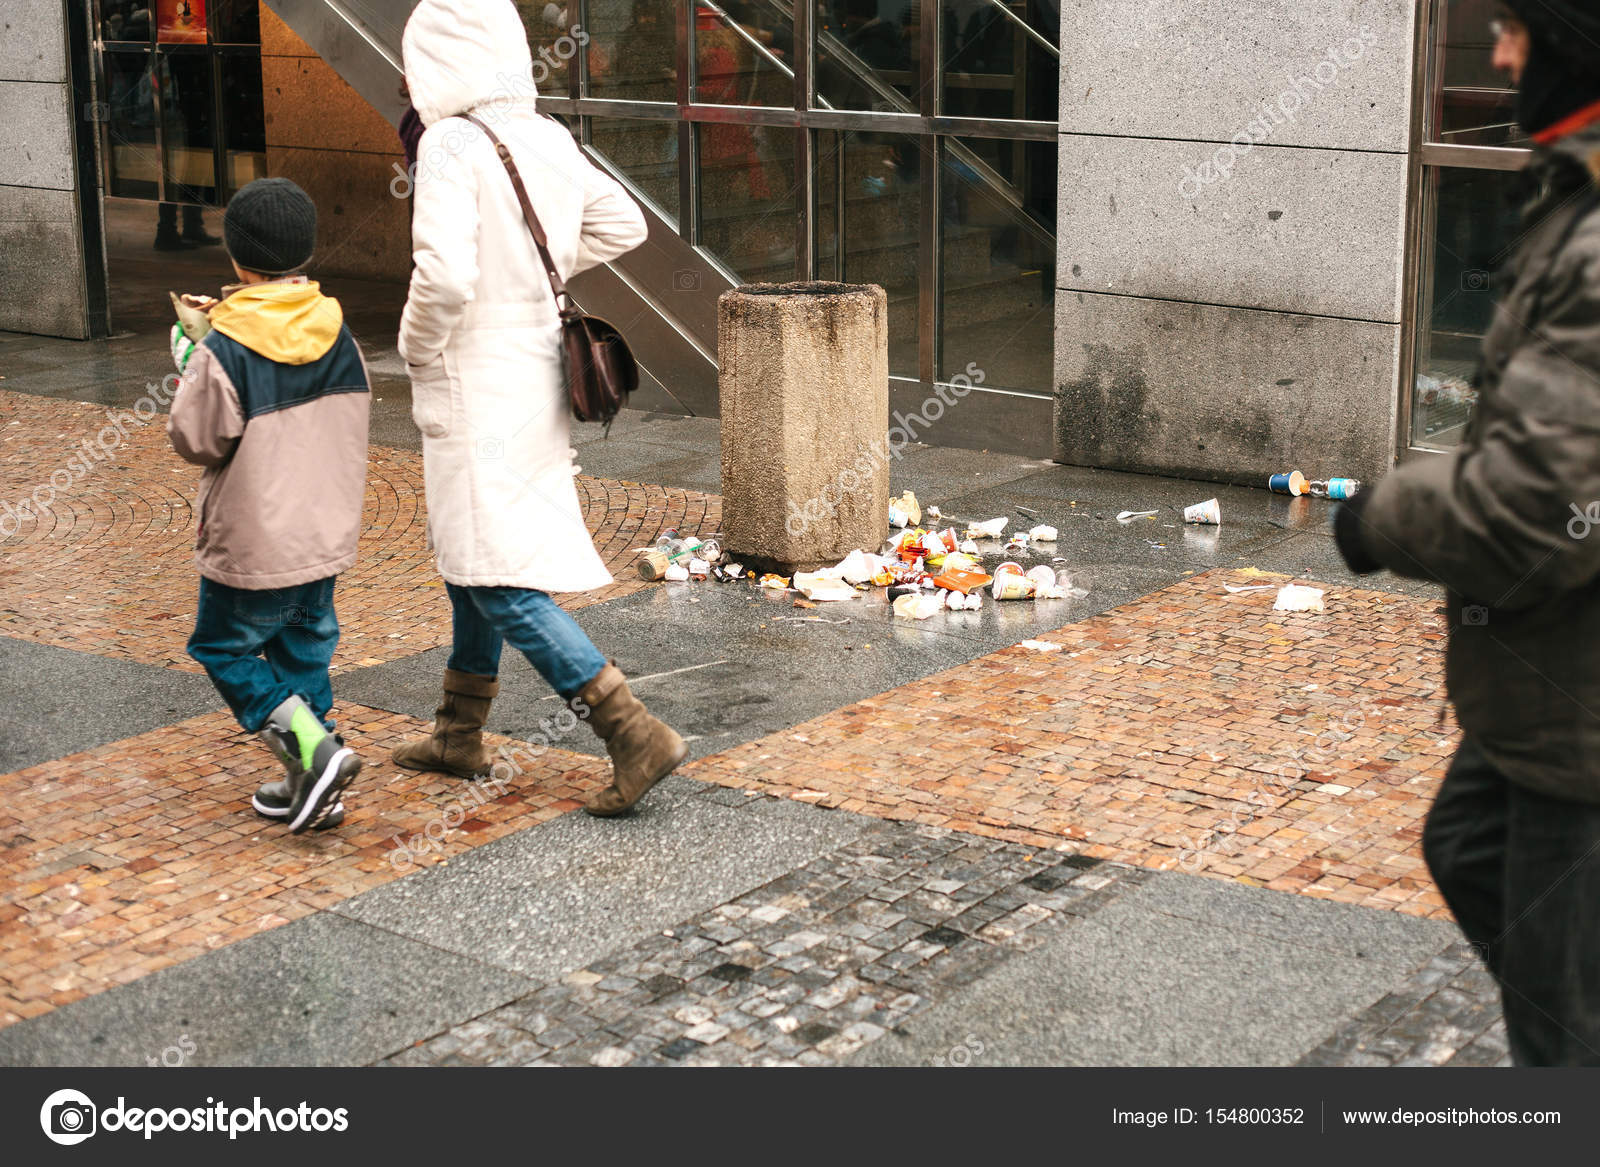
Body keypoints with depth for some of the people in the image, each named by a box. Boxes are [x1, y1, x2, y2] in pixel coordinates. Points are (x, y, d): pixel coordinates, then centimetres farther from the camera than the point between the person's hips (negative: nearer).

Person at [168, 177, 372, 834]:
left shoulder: (224, 353, -19)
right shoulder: (336, 335, 0)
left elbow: (195, 440, -12)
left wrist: (189, 364, 4)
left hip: (252, 543, -6)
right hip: (326, 531, 6)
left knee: (225, 649, 10)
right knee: (304, 648, 18)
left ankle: (314, 749, -6)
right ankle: (308, 790, 21)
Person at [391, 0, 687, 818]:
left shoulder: (452, 146, -17)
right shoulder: (548, 139, 6)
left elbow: (445, 275, -28)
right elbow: (622, 227, 19)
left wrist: (418, 347, -10)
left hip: (476, 385, -9)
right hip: (536, 373, 9)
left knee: (502, 585, -4)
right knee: (467, 559, 21)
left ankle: (635, 736, -9)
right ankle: (459, 736, 33)